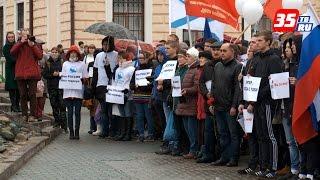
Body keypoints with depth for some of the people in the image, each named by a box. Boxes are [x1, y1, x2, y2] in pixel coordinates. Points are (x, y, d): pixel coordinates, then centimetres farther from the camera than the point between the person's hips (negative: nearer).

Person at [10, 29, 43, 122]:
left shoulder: (34, 45, 10)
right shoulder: (18, 44, 12)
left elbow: (40, 56, -4)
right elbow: (12, 52, -8)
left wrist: (32, 45, -9)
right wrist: (21, 42, -11)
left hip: (32, 73, -1)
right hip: (20, 73, 1)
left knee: (32, 94, -4)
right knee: (23, 95, 4)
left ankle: (32, 115, -1)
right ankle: (24, 114, 11)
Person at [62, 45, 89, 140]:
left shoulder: (82, 64, 8)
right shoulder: (65, 64, 15)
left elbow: (85, 79, 6)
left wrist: (82, 79, -14)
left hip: (78, 92, -1)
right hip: (68, 92, 1)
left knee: (77, 112, -3)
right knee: (70, 112, -1)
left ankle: (77, 132, 3)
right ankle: (71, 132, 4)